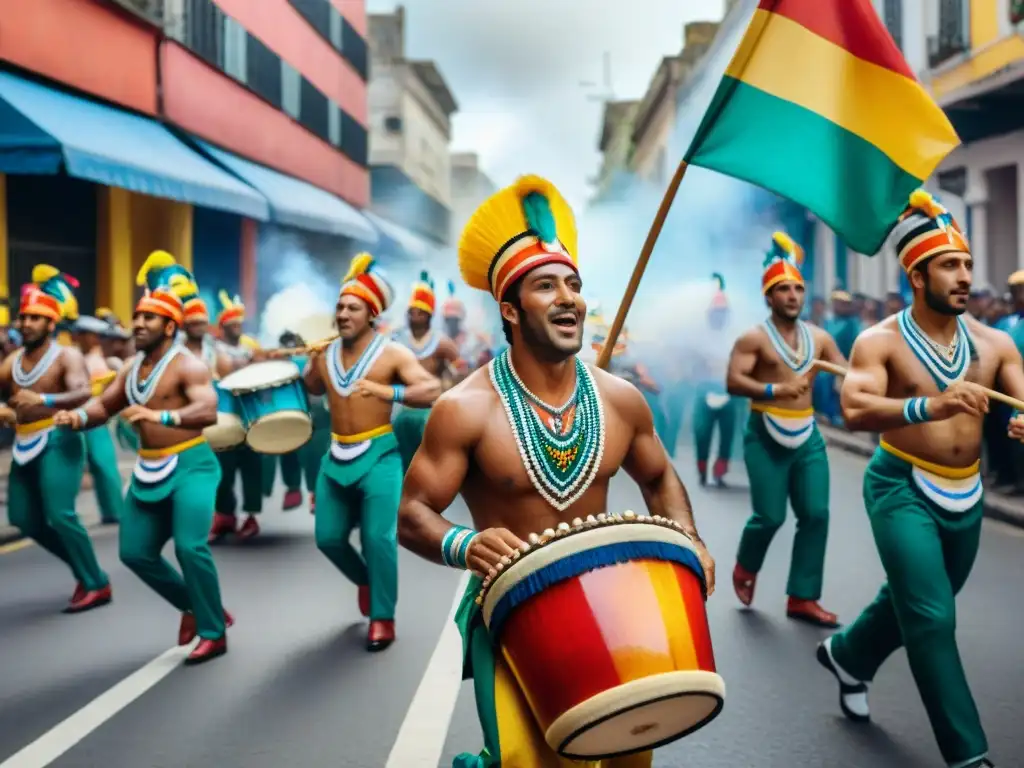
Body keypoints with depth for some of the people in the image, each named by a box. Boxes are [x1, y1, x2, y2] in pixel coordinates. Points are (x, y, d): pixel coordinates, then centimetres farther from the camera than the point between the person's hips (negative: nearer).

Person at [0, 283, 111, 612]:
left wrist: (43, 399, -38)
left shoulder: (67, 356, -8)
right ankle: (83, 567, 25)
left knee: (60, 515, -15)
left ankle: (97, 585, -3)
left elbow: (84, 393, -24)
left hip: (58, 442, -7)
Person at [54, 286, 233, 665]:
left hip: (190, 466, -8)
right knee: (135, 552, 9)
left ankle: (214, 633, -4)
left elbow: (208, 411, -30)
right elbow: (103, 405, 14)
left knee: (189, 547, -20)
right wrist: (78, 416, -10)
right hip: (149, 470, 8)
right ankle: (192, 606, 29)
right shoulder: (131, 369, 10)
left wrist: (160, 416, -45)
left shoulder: (187, 366, -15)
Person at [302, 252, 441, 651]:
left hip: (378, 456, -5)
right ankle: (365, 579, 37)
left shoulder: (392, 353, -8)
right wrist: (305, 361, 8)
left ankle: (383, 618, 4)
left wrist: (388, 392, -33)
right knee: (328, 537, 8)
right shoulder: (324, 355, 8)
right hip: (336, 457, 6)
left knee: (378, 538, -10)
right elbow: (307, 390, 26)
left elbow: (432, 390, -19)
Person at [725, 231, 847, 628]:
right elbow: (733, 382, -17)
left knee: (816, 514, 0)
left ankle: (802, 598, 9)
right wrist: (774, 390, -29)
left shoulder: (819, 337, 8)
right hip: (766, 437, -5)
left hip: (808, 435, 5)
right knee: (770, 516, -5)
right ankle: (745, 567, 28)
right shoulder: (754, 338, -7)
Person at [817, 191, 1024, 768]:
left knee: (912, 603, 22)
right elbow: (854, 410, -29)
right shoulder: (881, 341, -14)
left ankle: (849, 655, 50)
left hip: (966, 496, 6)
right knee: (933, 620, -11)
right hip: (903, 491, -5)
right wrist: (930, 406, -45)